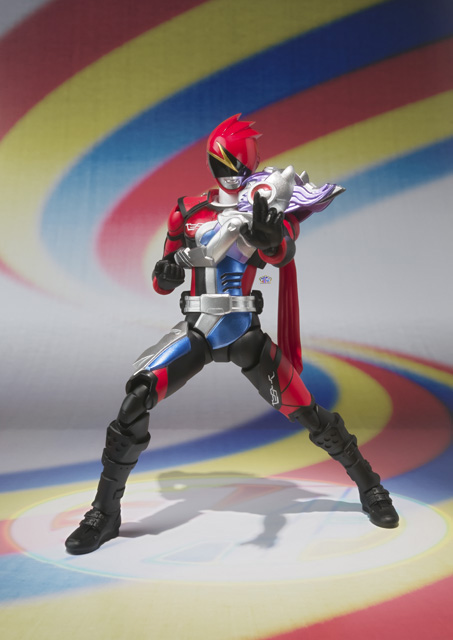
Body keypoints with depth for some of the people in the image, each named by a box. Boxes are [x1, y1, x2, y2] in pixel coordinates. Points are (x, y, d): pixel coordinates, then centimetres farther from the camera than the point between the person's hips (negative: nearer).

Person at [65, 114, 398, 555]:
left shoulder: (271, 207, 2)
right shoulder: (188, 212, 8)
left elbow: (282, 254, -22)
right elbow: (162, 286, 12)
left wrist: (268, 233, -45)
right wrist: (168, 269, -12)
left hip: (244, 332, -1)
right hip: (195, 329, 1)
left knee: (304, 411, -2)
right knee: (137, 398, -19)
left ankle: (368, 485, 25)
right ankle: (105, 513, 0)